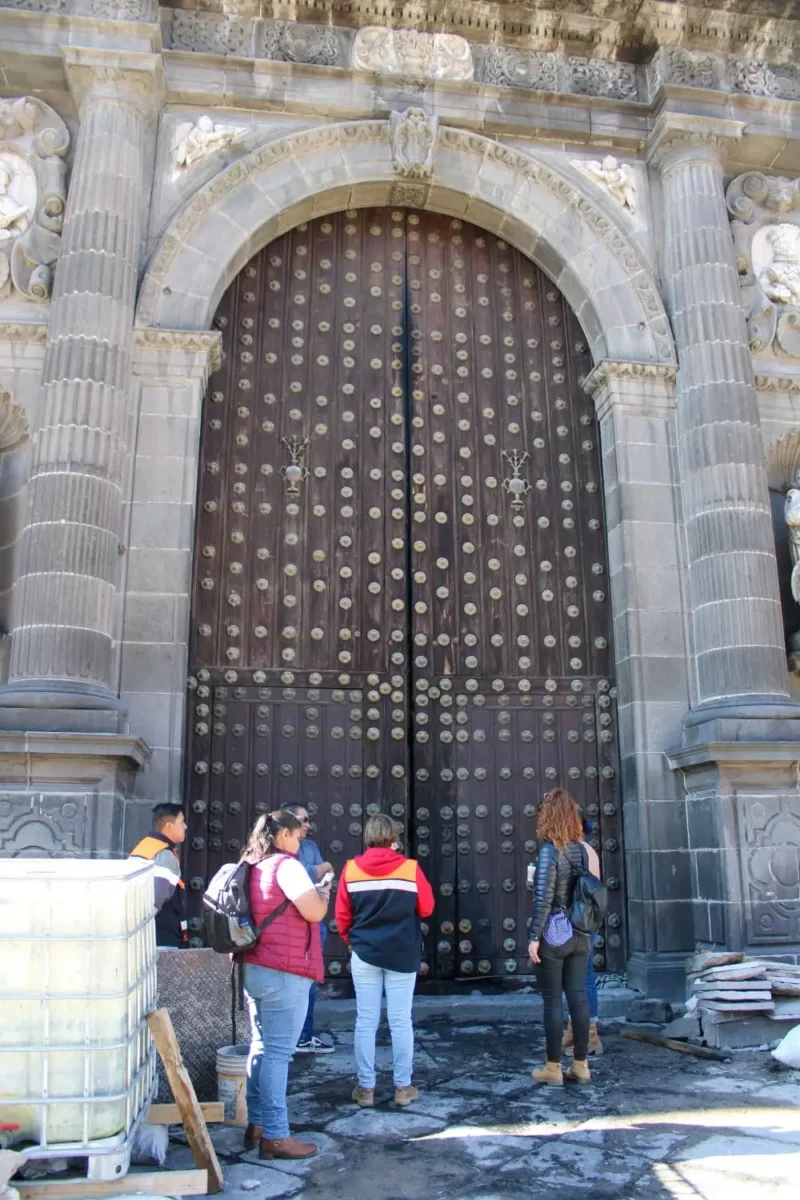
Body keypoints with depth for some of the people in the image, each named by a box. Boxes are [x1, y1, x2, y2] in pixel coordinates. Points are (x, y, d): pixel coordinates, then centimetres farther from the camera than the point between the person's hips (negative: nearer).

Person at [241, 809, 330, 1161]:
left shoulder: (253, 867, 13)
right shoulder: (286, 865, -14)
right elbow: (314, 912, -19)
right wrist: (323, 893, 1)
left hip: (254, 969, 9)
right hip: (284, 974, -9)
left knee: (261, 1047, 16)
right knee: (278, 1052, -4)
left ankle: (256, 1123, 24)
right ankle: (275, 1136, 1)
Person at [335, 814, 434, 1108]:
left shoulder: (351, 869, -5)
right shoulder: (410, 868, -9)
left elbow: (342, 915, 1)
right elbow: (426, 908, 0)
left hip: (365, 954, 1)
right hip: (403, 954, -1)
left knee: (366, 1022, 8)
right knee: (401, 1022, 8)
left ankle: (365, 1088, 14)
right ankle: (403, 1087, 15)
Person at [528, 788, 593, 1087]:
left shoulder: (549, 849, -14)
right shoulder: (581, 848, 4)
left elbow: (543, 898, -17)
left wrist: (534, 937, -13)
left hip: (554, 934, -6)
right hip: (579, 934, 6)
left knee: (552, 1000, 3)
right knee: (578, 997, 10)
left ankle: (553, 1068, 10)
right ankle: (581, 1065, 17)